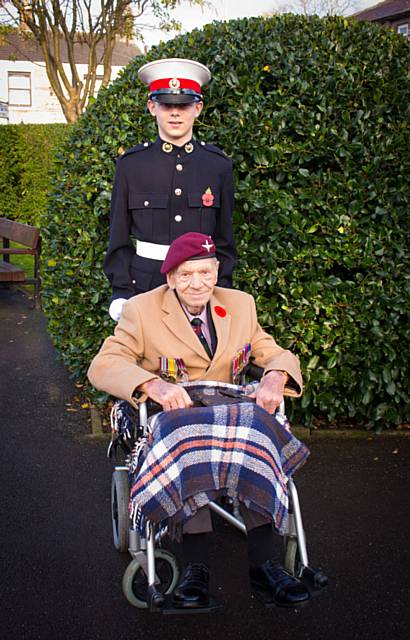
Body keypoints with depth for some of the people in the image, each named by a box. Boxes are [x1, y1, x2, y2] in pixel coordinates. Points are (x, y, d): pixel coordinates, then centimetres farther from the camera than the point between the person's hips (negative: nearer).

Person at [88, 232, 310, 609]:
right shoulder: (142, 310, -1)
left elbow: (276, 354, 11)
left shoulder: (240, 305, 10)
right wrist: (153, 384, -32)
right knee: (185, 446, -38)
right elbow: (102, 366, -11)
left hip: (229, 418, 3)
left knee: (258, 438, -32)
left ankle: (264, 564, -26)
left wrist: (275, 378, -15)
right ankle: (196, 567, -29)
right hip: (168, 421, -2)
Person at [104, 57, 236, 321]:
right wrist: (121, 292, -4)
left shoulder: (219, 165, 2)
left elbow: (224, 240, 7)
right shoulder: (130, 164, 0)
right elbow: (119, 239, 4)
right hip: (144, 285, 0)